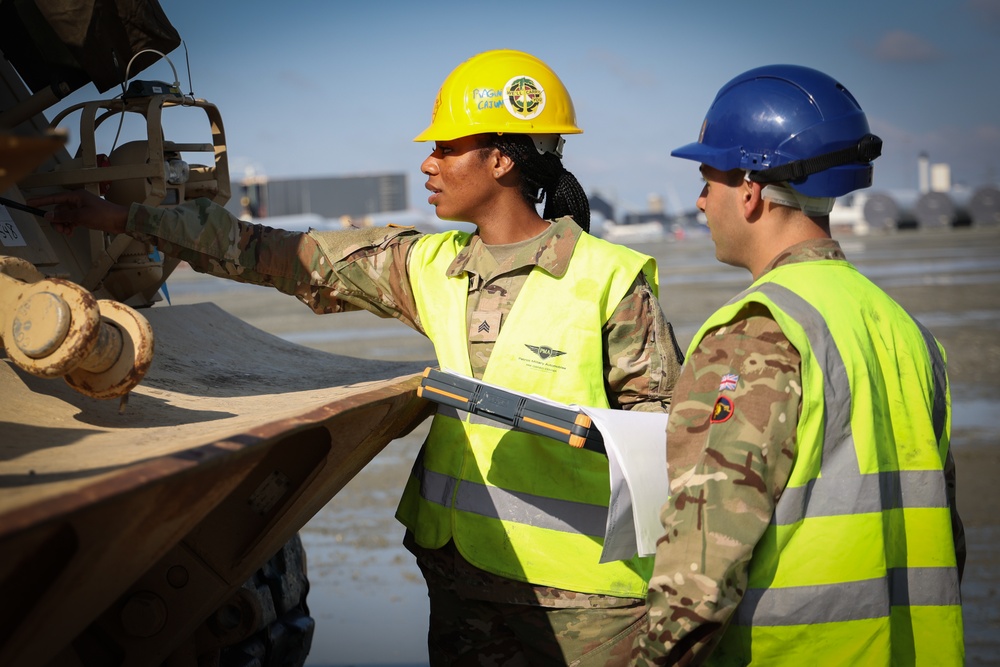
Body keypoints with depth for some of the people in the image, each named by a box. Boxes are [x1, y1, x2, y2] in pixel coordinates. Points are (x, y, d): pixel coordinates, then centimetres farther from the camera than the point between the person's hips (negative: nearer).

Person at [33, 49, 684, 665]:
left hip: (580, 585, -5)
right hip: (462, 564, 5)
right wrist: (125, 218, 8)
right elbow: (283, 256, 8)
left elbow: (665, 408, -3)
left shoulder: (609, 278, -9)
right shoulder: (430, 266, 6)